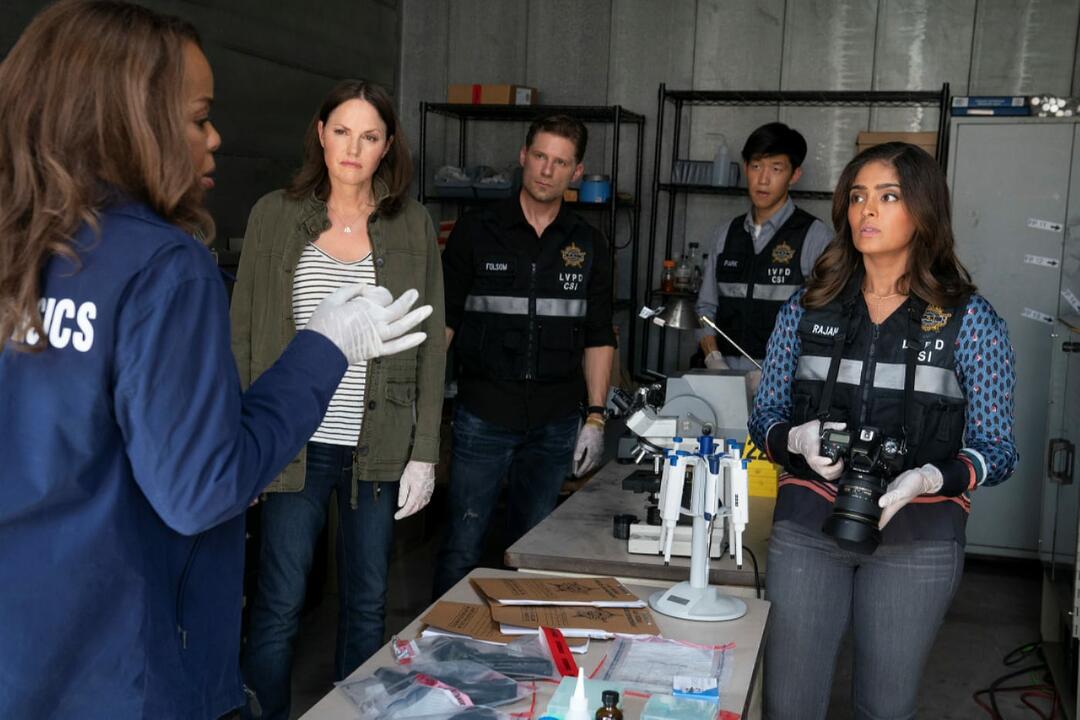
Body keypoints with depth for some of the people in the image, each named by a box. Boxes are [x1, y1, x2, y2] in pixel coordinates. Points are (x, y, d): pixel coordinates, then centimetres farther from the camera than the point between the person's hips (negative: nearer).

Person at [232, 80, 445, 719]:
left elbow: (431, 343, 4)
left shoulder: (412, 224, 3)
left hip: (379, 447, 1)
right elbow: (244, 333, 4)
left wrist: (424, 452, -1)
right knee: (280, 605, 4)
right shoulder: (276, 216, 2)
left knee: (368, 603, 12)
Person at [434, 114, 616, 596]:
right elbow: (442, 322, 1)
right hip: (482, 416, -2)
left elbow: (599, 338, 9)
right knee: (462, 546, 2)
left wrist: (596, 417, 2)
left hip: (555, 423, 3)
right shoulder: (475, 234, 0)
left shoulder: (588, 246, 6)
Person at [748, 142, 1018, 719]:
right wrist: (798, 439, -13)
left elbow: (997, 449, 0)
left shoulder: (970, 320, -2)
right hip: (807, 524, 2)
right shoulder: (806, 308, 5)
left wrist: (926, 478, -19)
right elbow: (763, 419, 10)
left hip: (917, 535, -1)